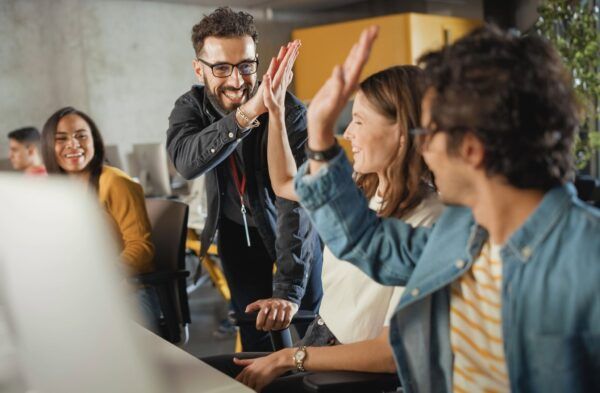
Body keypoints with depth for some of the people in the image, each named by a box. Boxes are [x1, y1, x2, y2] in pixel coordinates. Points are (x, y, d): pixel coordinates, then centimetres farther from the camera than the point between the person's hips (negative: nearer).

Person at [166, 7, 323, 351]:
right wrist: (245, 114, -54)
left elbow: (295, 200, -36)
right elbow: (186, 162, -39)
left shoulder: (291, 112, -28)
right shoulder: (191, 107, -16)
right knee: (256, 334, 6)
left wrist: (287, 290, -45)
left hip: (294, 232, -2)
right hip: (236, 231, 2)